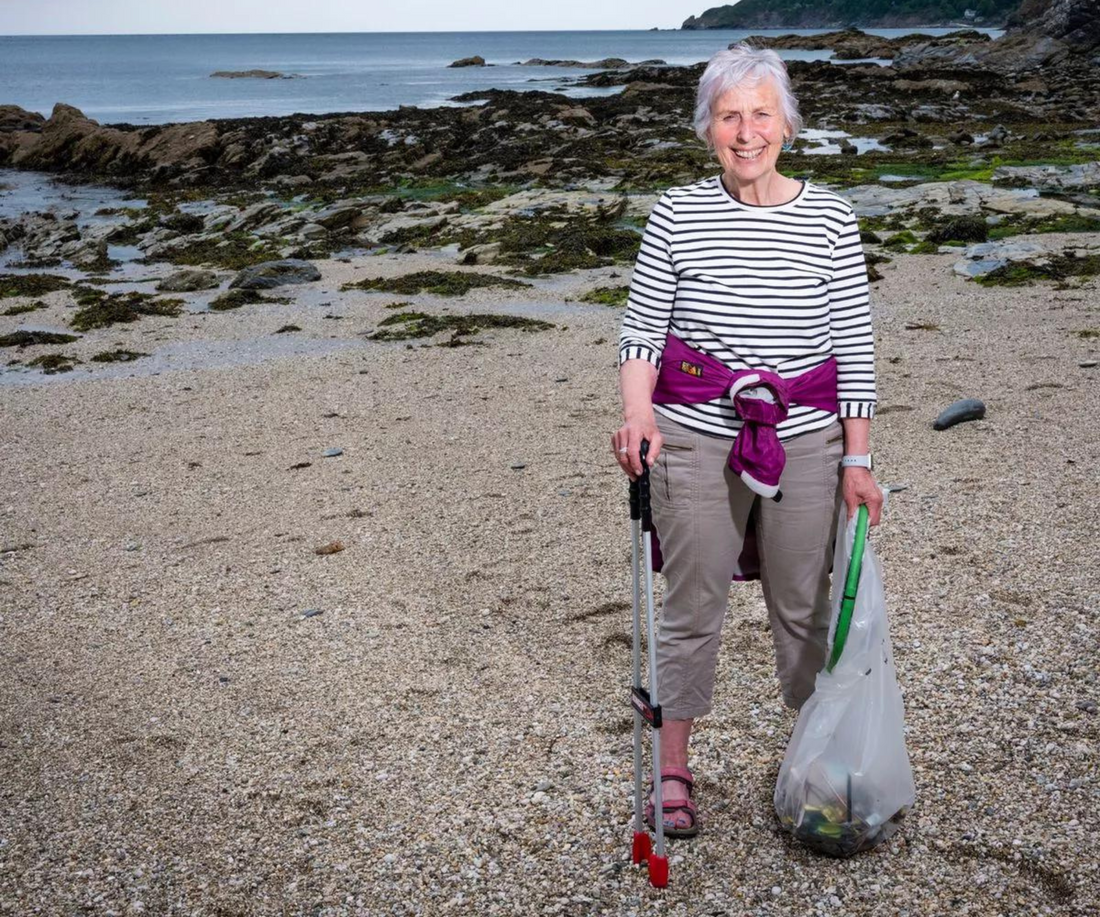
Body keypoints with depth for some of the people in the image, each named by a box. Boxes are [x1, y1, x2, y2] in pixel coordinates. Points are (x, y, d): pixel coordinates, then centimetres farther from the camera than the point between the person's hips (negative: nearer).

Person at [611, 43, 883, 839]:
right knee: (692, 607, 6)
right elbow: (642, 329, 1)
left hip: (806, 441, 1)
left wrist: (857, 459, -1)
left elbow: (855, 345, 1)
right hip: (696, 437, -1)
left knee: (804, 605, 13)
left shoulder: (830, 218, -1)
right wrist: (638, 413, -17)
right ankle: (673, 770, 22)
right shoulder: (677, 214, -2)